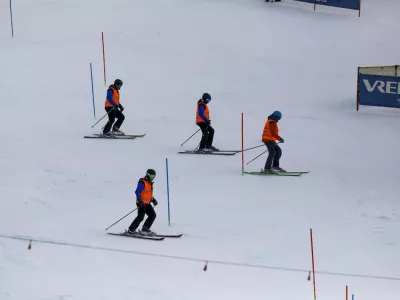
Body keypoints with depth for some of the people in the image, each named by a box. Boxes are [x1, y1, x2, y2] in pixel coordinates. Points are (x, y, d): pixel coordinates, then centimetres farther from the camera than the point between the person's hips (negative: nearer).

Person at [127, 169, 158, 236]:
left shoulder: (150, 183, 17)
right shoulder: (142, 183, -11)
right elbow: (137, 192, -17)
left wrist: (153, 200, 11)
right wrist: (140, 201, -26)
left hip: (147, 203, 9)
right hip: (141, 203, -9)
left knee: (153, 215, 3)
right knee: (140, 217, -16)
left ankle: (145, 229, 8)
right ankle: (131, 230, -9)